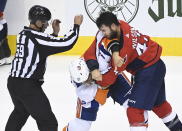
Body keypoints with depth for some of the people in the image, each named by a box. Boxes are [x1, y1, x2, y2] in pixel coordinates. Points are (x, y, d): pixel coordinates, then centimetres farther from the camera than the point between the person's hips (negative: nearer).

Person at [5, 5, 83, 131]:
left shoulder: (23, 34, 10)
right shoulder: (36, 36, -17)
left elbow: (46, 47, 23)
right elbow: (66, 44, -20)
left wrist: (55, 32, 13)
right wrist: (76, 25, -8)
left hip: (14, 82, 10)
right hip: (28, 86, -10)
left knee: (20, 112, 35)